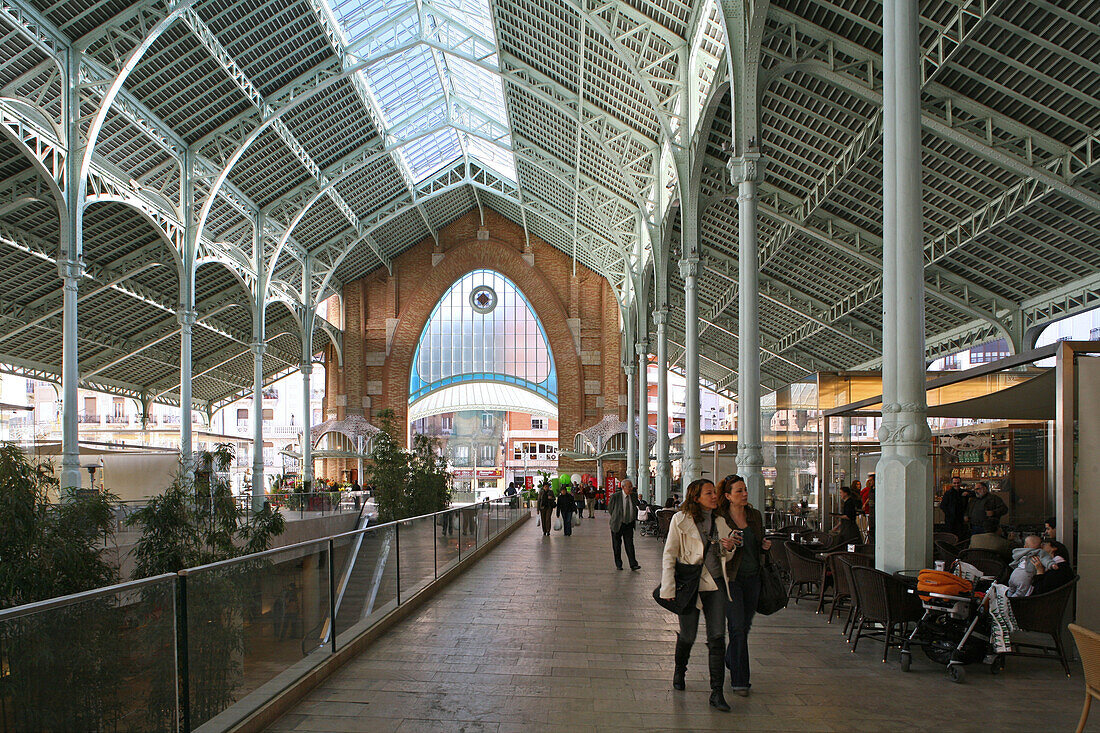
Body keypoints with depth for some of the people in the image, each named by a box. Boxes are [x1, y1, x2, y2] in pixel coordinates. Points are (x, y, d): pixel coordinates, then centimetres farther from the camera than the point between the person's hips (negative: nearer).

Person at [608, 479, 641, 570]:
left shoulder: (634, 497, 0)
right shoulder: (615, 496, -12)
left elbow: (636, 509, 17)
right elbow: (610, 509, 0)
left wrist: (634, 519, 6)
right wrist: (616, 518, 2)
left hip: (629, 525, 2)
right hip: (617, 525, -2)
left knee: (630, 544, -4)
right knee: (617, 545, 6)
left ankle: (633, 564, -4)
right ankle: (618, 565, 16)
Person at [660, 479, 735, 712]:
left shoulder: (719, 520, 9)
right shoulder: (681, 520, -6)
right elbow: (669, 555, -5)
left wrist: (729, 548, -4)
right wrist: (669, 588, -12)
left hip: (716, 584, 4)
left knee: (717, 637, -3)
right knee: (688, 635, 6)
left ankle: (716, 693, 1)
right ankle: (679, 670, 38)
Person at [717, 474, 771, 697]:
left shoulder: (755, 515, 8)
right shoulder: (720, 518, -9)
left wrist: (765, 545, -1)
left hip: (753, 577, 6)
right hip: (731, 577, -6)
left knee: (745, 626, 15)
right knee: (738, 626, -10)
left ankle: (731, 661, 40)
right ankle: (739, 680, -3)